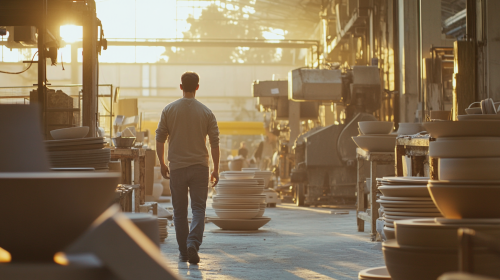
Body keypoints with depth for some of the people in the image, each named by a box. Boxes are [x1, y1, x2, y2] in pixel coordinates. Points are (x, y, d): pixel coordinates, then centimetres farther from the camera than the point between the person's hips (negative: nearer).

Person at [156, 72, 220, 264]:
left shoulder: (169, 110, -1)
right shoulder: (206, 112, -1)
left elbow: (160, 139, 2)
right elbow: (214, 143, 0)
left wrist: (162, 164, 13)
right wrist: (216, 169, 8)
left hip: (177, 167, 1)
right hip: (199, 167, -1)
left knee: (180, 212, 11)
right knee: (198, 208, 2)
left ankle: (183, 252, 15)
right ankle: (193, 243, -20)